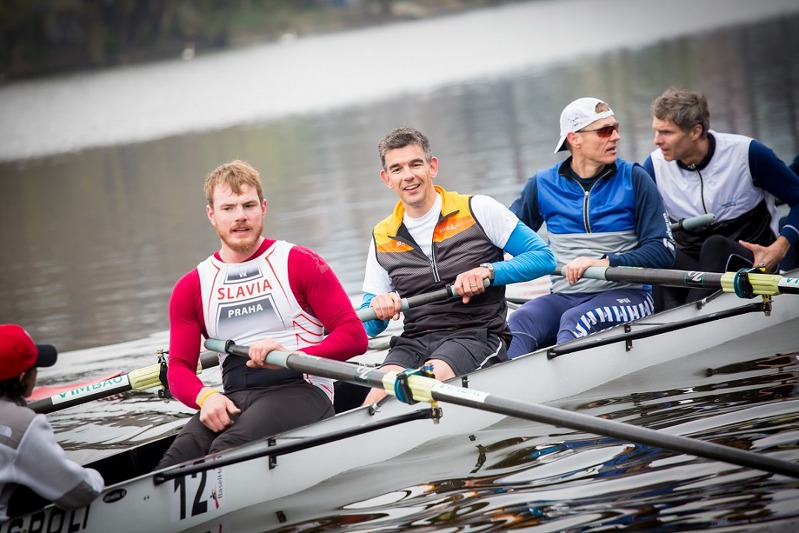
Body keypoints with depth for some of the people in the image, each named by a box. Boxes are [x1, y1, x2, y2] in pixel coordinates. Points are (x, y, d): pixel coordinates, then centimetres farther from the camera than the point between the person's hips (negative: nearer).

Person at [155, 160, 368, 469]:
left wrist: (291, 358, -16)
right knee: (178, 458, -31)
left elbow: (355, 336, 1)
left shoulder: (299, 263, 7)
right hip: (234, 399, 3)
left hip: (302, 390, -3)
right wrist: (204, 396, -12)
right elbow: (179, 366, 13)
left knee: (227, 450, -36)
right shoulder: (191, 289, 18)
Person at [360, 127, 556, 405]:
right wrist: (379, 308, -6)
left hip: (478, 336, -3)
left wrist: (488, 272, -13)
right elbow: (370, 327, 18)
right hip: (414, 342, 3)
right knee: (382, 391, -32)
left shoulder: (477, 210, 4)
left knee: (433, 375, -38)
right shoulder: (382, 239, 15)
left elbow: (544, 257, 2)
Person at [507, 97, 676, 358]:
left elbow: (663, 251, -4)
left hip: (625, 295, -3)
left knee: (576, 320, -34)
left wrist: (604, 263, -17)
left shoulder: (634, 179, 2)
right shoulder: (542, 184, 9)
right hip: (563, 296, 3)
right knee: (517, 323, -28)